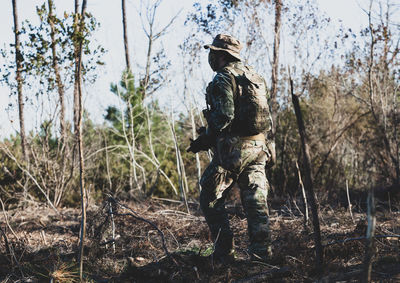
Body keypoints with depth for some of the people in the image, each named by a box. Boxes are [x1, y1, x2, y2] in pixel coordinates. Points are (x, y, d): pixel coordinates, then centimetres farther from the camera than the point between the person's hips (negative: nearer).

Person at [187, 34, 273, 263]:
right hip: (258, 147, 8)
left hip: (232, 149, -8)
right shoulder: (255, 76, 15)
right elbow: (266, 115, 17)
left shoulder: (224, 78, -10)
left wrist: (204, 139, -9)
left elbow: (224, 115, -21)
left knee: (211, 200, 5)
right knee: (256, 201, 8)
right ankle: (262, 254, 7)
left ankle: (225, 253, 3)